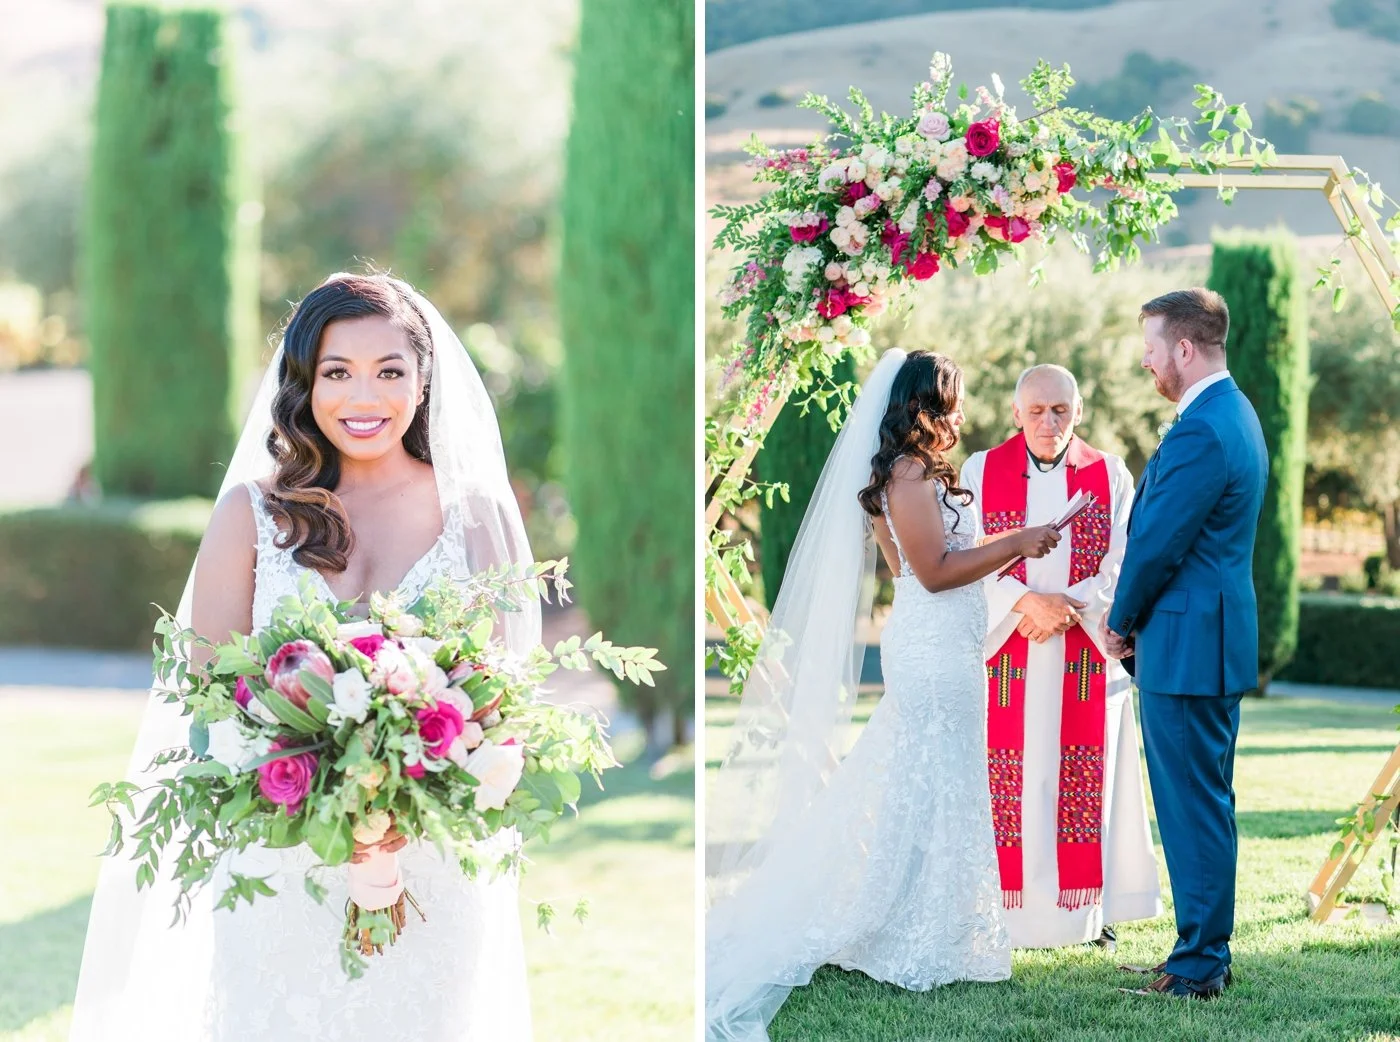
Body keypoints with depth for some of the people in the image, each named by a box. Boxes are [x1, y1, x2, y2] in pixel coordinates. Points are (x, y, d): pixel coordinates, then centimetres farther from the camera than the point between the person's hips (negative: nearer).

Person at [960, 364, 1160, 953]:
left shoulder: (1109, 475, 5)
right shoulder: (980, 472, 4)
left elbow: (1121, 568, -1)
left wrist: (1066, 607, -16)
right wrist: (1024, 601, -19)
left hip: (1084, 658, 1)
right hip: (1004, 657, -1)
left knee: (1083, 782, 2)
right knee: (1007, 784, -3)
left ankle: (1086, 910, 8)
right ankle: (1004, 910, 2)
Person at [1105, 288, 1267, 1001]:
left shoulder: (1200, 433, -20)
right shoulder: (1236, 415, 13)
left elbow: (1157, 545, -18)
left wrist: (1122, 623, -1)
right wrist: (1135, 623, 13)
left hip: (1185, 646, -10)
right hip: (1215, 636, 10)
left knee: (1195, 807, -3)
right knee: (1203, 803, 15)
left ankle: (1198, 967, 3)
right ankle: (1205, 953, 23)